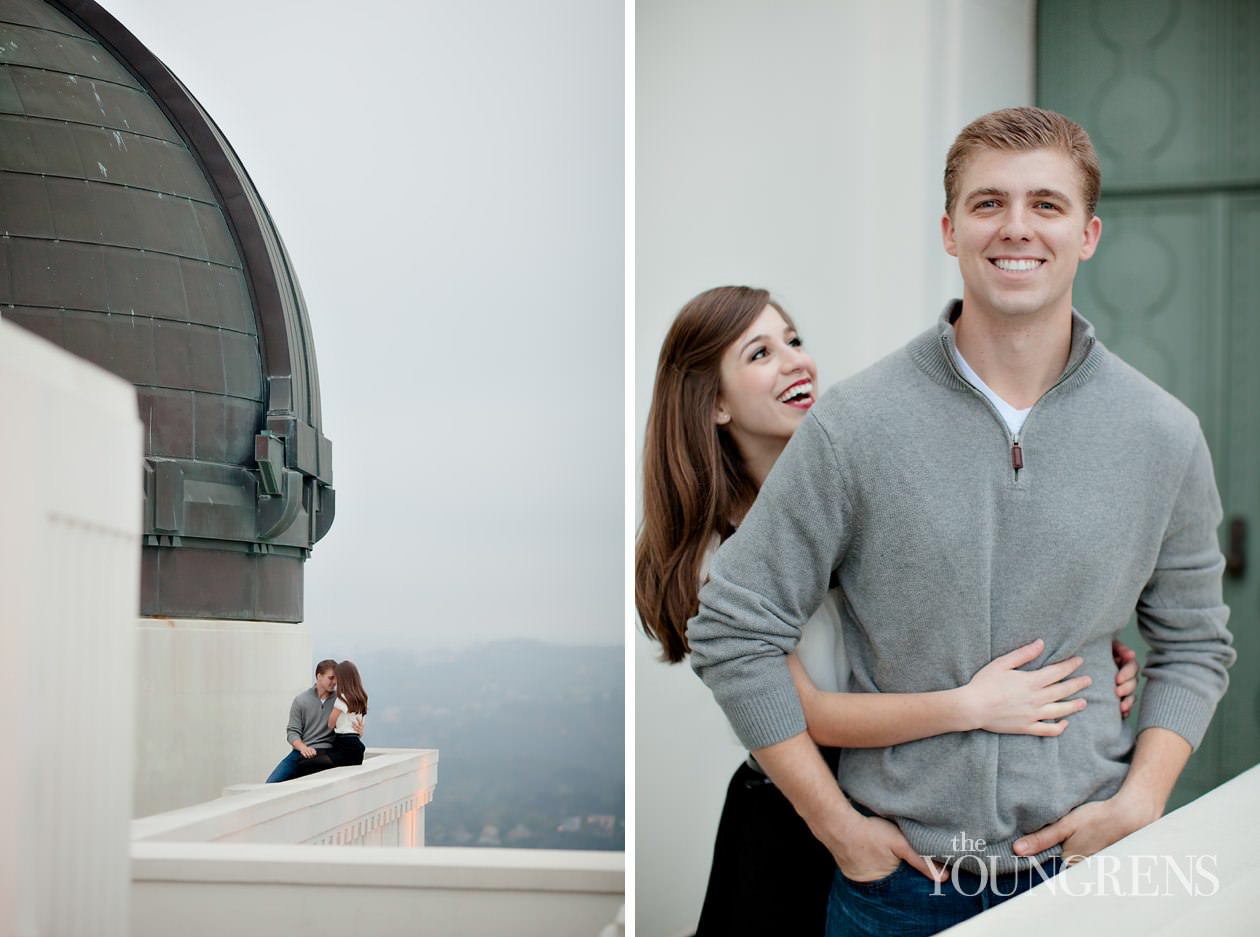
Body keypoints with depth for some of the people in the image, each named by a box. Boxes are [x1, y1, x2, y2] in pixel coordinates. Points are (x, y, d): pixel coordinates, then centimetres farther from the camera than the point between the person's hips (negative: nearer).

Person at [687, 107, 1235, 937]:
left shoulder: (1165, 436, -2)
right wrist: (835, 821, -8)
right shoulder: (854, 425, -10)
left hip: (1084, 865, 2)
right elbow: (733, 631, -6)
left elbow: (1193, 643, 9)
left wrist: (1141, 800, -5)